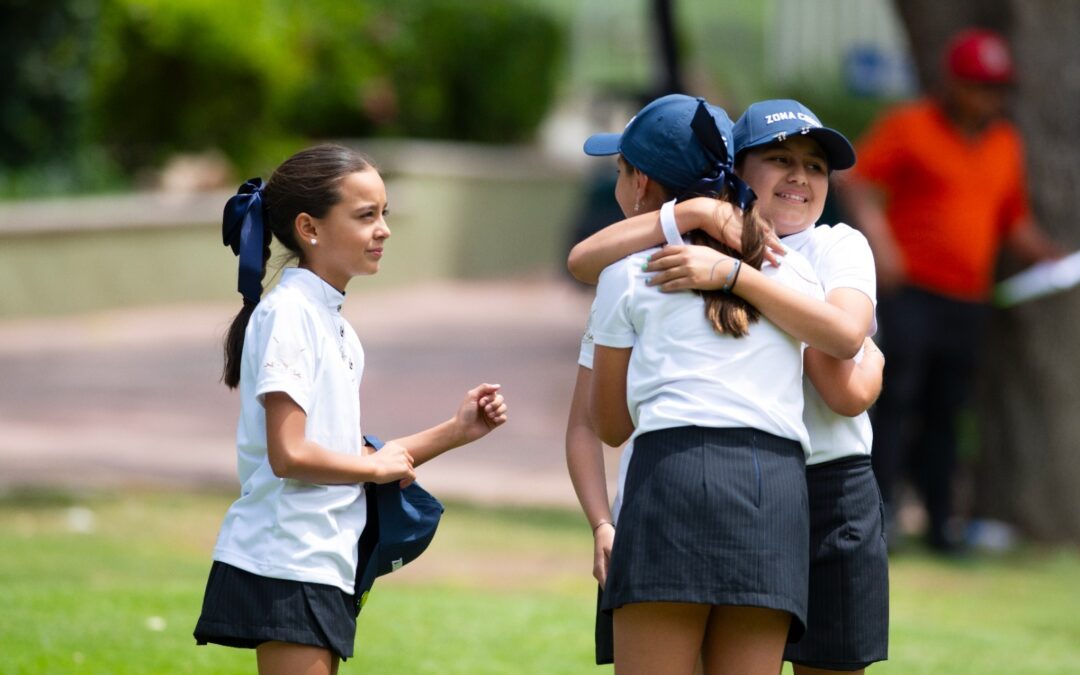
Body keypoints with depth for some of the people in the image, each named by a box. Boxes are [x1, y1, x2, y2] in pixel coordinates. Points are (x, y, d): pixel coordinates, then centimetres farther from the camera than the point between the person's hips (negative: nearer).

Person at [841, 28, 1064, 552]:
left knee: (946, 411, 5)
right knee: (898, 397, -12)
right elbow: (859, 186, -6)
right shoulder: (907, 126, 0)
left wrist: (1049, 256, 9)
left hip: (969, 303, 5)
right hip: (909, 290, -5)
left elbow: (1013, 221, 25)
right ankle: (880, 510, -11)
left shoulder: (1005, 144, 17)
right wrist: (879, 245, -20)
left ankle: (939, 522, 9)